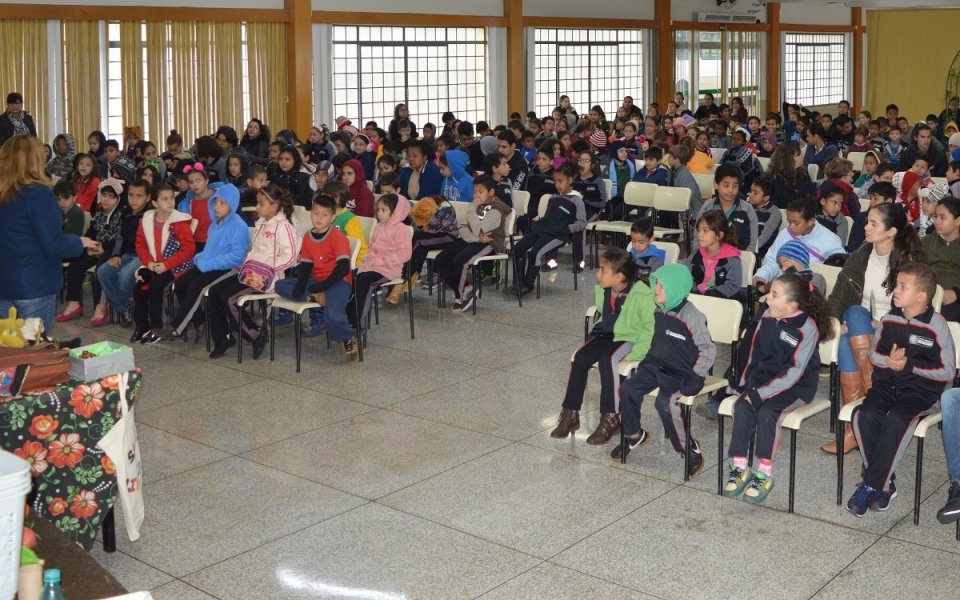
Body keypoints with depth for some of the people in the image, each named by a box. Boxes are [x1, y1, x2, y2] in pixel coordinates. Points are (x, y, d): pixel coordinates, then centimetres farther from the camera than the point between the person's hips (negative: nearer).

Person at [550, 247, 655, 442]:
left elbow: (651, 328, -19)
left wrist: (634, 354, -25)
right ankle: (570, 414, -12)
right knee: (579, 357, -20)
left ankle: (610, 418, -22)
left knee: (608, 360, -34)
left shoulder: (642, 295, -22)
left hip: (630, 339, -6)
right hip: (606, 335, 6)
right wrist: (594, 338, 10)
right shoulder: (602, 290, 0)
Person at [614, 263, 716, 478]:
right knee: (627, 390, -10)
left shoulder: (691, 317, -19)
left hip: (682, 372, -7)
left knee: (665, 402, -30)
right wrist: (646, 362, 12)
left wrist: (694, 377, -19)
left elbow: (708, 350, -15)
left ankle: (690, 449, -11)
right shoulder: (658, 312, 2)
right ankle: (634, 435, 15)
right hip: (657, 365, 7)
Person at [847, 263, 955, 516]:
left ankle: (869, 486, -20)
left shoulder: (936, 326, -9)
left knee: (895, 420, -33)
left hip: (921, 391, -4)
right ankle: (884, 485, -11)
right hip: (887, 384, 4)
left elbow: (948, 371, -7)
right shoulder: (889, 319, 4)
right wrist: (888, 361, -9)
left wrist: (908, 365, -14)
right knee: (864, 415, -25)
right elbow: (873, 353, 14)